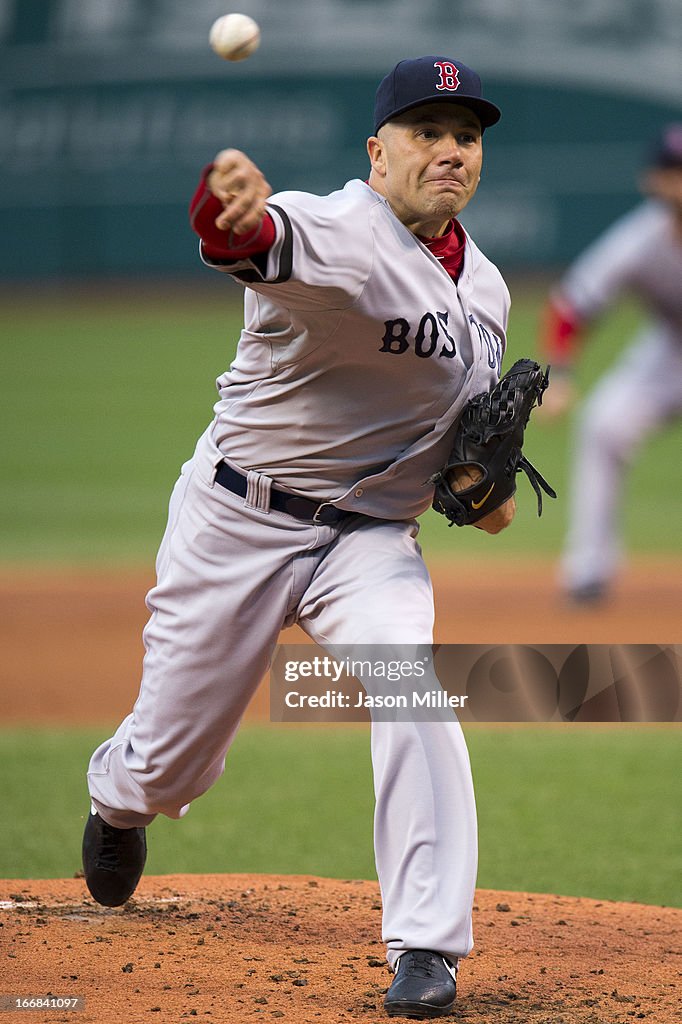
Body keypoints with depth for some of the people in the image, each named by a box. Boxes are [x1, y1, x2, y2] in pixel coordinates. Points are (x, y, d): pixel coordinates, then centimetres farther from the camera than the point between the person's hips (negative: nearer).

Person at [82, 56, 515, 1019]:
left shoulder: (484, 291, 5)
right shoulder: (337, 233, -19)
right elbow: (259, 240, -45)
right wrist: (229, 209, -70)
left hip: (372, 538, 4)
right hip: (238, 523, -4)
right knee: (170, 764, 9)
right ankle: (116, 793, 49)